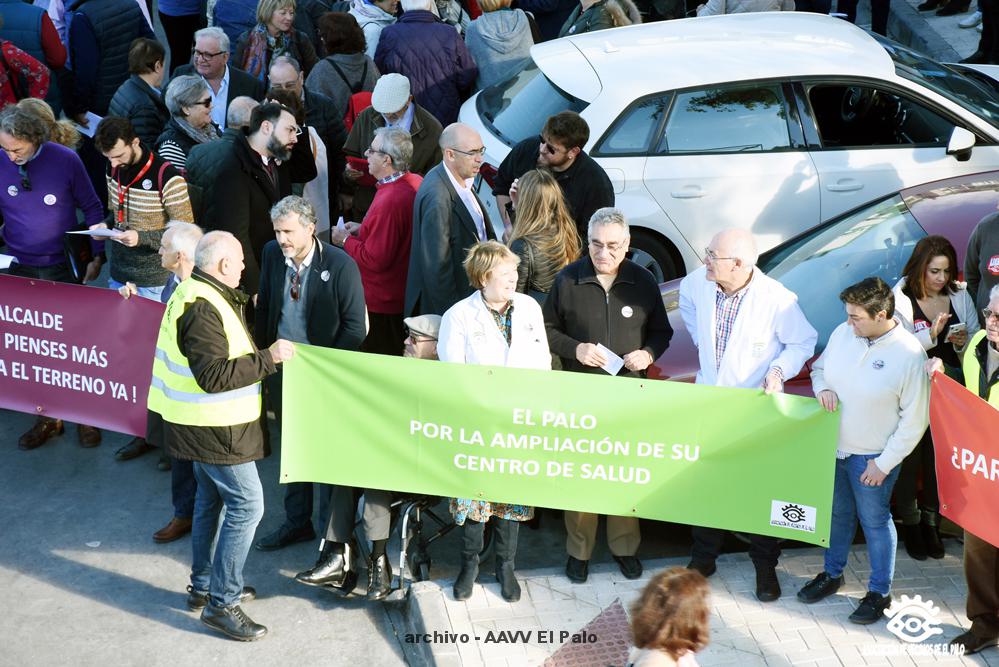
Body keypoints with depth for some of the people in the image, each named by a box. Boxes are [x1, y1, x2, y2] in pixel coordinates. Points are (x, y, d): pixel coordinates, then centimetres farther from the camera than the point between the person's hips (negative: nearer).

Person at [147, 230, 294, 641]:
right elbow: (214, 376, -30)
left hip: (205, 424, 11)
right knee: (247, 505, -7)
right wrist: (268, 358, -27)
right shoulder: (202, 308, -24)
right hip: (214, 429, -11)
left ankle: (203, 587, 34)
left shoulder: (198, 294, 9)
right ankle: (221, 603, -1)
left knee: (211, 499, 21)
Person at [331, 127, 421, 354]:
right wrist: (363, 229, 10)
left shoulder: (389, 201, -29)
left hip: (382, 304, -10)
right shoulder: (415, 183, 0)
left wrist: (345, 239, -11)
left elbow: (375, 260, -26)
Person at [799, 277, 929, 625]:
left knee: (875, 522, 8)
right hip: (833, 446, 5)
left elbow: (914, 420, -15)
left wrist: (884, 463, -14)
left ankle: (879, 592, 25)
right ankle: (832, 575, 40)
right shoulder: (843, 333, -5)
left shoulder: (909, 355, -20)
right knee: (837, 514, 21)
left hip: (872, 457, -5)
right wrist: (822, 389, -10)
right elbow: (819, 367, 14)